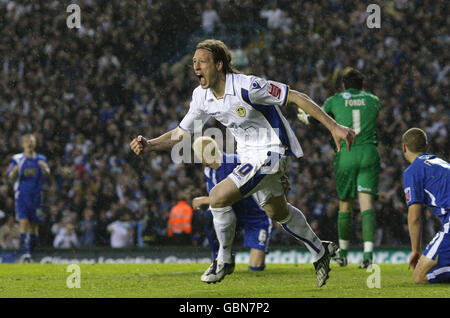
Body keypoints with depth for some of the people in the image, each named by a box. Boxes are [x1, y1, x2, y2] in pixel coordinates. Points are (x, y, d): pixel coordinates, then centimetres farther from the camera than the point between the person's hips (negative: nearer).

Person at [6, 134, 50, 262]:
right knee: (24, 222, -16)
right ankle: (24, 253, -20)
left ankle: (30, 253, 17)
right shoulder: (17, 159, 5)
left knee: (34, 225, 5)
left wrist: (44, 168, -28)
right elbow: (10, 177, 1)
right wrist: (14, 171, -22)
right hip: (22, 194, -2)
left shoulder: (41, 159, 8)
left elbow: (47, 174, -5)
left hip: (36, 195, 2)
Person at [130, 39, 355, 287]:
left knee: (218, 197, -18)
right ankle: (320, 252, 46)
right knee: (277, 213, 23)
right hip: (249, 156, 9)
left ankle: (224, 259, 3)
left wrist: (333, 127, -22)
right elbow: (181, 134, 6)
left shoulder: (246, 86, -26)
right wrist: (148, 145, -11)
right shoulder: (201, 96, -4)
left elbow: (296, 97, -21)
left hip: (271, 152, -8)